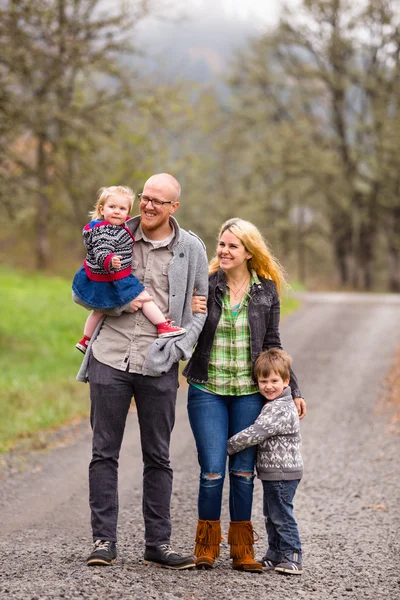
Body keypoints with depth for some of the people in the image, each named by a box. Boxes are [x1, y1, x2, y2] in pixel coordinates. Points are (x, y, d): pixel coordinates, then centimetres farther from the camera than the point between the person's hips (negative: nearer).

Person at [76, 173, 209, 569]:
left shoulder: (191, 249, 4)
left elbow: (200, 310, 8)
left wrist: (176, 348, -7)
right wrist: (119, 302, -8)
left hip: (159, 367, 0)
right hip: (110, 358, 0)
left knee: (158, 457, 6)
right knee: (104, 453, 2)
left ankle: (158, 543, 13)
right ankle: (103, 540, 9)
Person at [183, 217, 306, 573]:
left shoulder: (267, 291, 3)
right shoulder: (205, 285, 0)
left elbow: (272, 344, 10)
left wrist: (292, 389, 7)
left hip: (249, 393, 1)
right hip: (207, 390, -1)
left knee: (243, 471, 4)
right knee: (212, 470, -6)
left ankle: (242, 550, 13)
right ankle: (207, 546, 10)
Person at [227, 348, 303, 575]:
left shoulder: (280, 410, -21)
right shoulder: (274, 405, 13)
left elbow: (255, 433, -25)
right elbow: (259, 433, 27)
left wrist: (228, 446, -17)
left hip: (282, 473, -11)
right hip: (273, 473, 11)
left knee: (281, 515, -5)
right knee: (272, 516, 16)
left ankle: (292, 558, 0)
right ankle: (275, 556, 25)